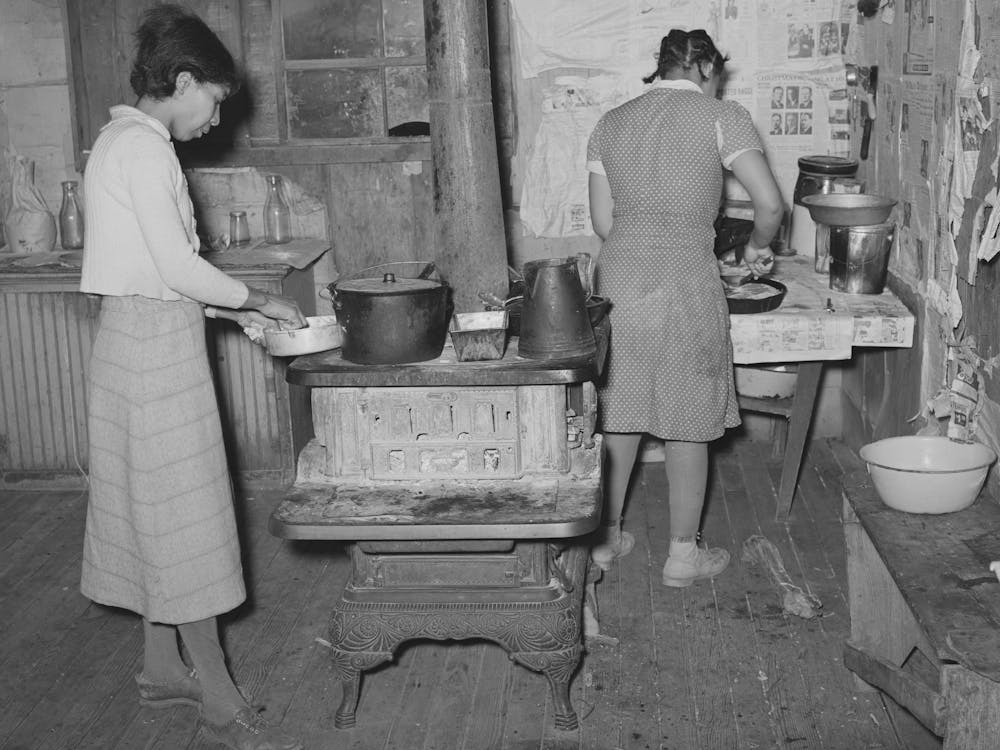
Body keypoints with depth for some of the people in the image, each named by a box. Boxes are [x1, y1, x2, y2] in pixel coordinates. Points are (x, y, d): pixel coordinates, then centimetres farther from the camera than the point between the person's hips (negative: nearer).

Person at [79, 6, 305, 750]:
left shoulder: (125, 140, 16)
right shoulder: (144, 146, -15)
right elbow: (177, 266, -20)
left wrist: (237, 310, 13)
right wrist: (256, 299, -6)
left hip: (143, 334, 10)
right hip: (157, 340, -10)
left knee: (158, 510, 15)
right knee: (186, 516, -5)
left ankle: (162, 667, 26)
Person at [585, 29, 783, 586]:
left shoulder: (611, 124, 14)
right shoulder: (722, 117, 1)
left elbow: (604, 222, 13)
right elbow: (771, 204, -6)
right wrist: (758, 246, 13)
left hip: (618, 274, 5)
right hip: (685, 280, -4)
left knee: (618, 414, 16)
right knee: (688, 421, 7)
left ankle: (607, 538, 26)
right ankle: (684, 554, 16)